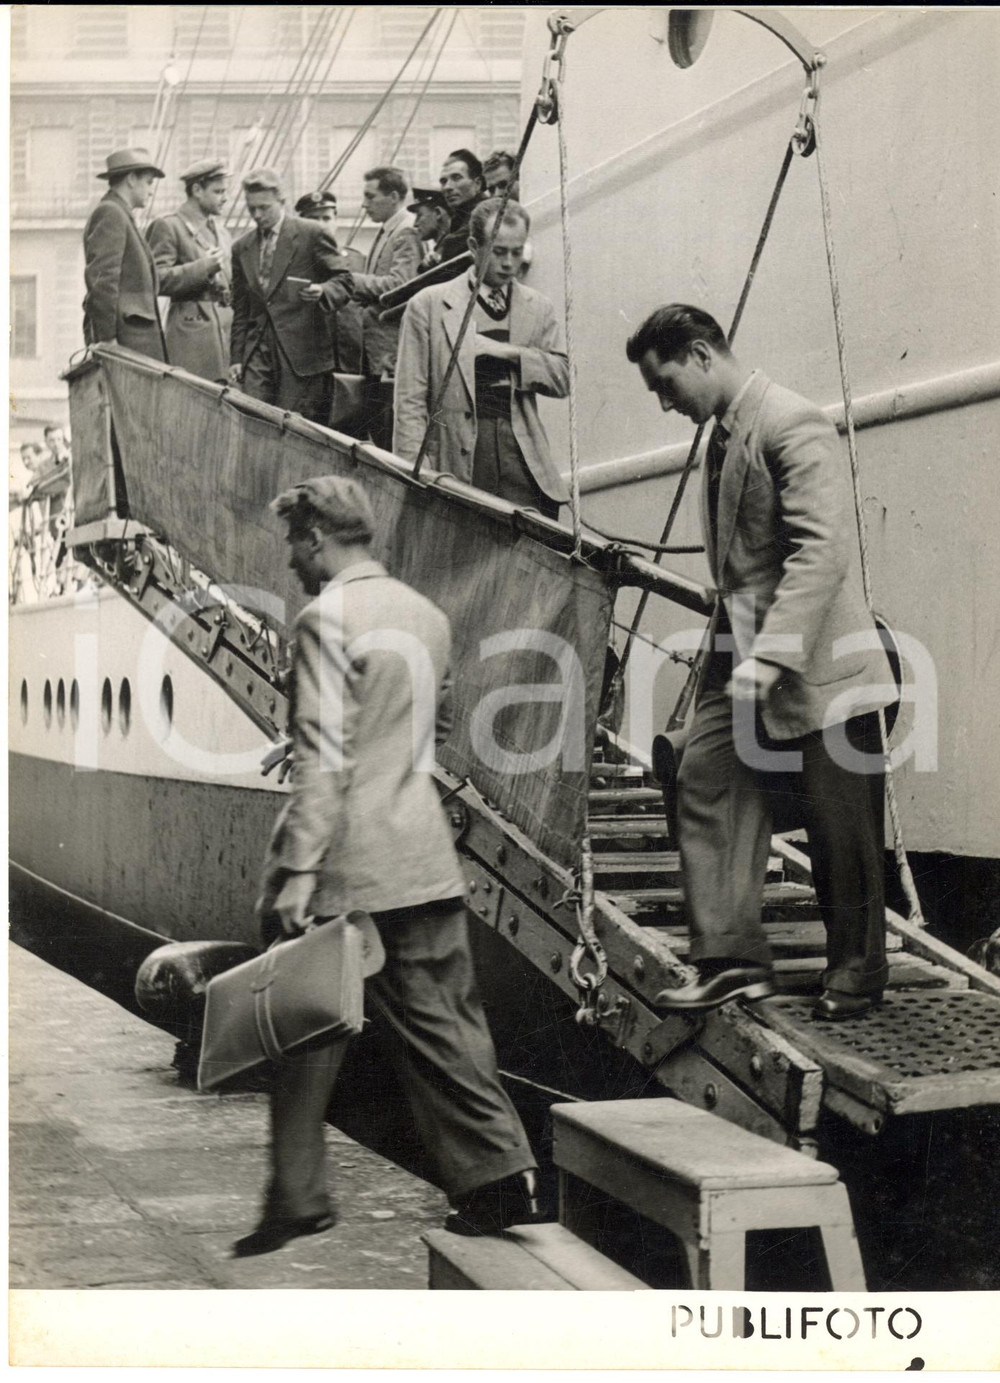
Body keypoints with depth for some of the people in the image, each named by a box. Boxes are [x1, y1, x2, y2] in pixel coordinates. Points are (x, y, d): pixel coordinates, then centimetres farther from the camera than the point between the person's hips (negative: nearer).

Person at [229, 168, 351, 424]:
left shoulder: (312, 234, 0)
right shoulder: (241, 248, 16)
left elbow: (344, 280, 0)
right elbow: (240, 310, 19)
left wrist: (323, 291, -22)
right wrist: (236, 358, 13)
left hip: (301, 353, -4)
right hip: (257, 353, 4)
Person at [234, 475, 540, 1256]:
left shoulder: (328, 618, -11)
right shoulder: (427, 616, 12)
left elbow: (323, 754, -18)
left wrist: (298, 868, -20)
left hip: (344, 866, -7)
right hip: (424, 857, 7)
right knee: (441, 1020, 9)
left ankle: (298, 1199, 10)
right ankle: (498, 1172, 4)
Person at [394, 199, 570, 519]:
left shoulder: (538, 309, 15)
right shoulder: (429, 305, 4)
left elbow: (562, 380, 10)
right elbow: (410, 399, 1)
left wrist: (511, 353, -6)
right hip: (457, 465, -2)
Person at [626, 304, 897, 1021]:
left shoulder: (792, 425, -16)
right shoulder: (724, 433, 13)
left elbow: (823, 550, -25)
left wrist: (771, 655, -30)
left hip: (814, 665, -9)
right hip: (743, 651, 9)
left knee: (840, 826, 2)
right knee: (706, 779, -2)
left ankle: (857, 974, 17)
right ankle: (731, 960, 1)